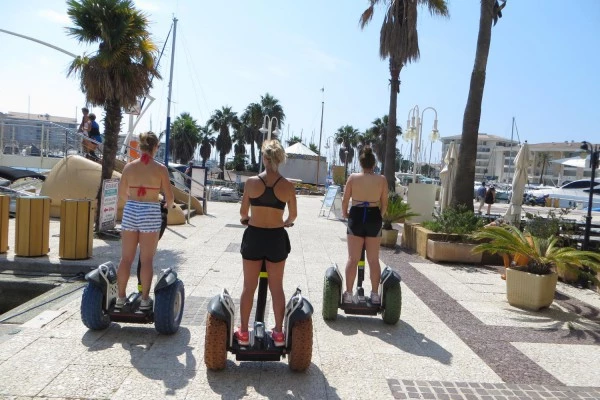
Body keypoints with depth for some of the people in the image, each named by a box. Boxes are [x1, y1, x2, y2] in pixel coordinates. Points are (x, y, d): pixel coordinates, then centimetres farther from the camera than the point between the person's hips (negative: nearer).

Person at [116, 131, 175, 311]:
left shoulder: (129, 166, 2)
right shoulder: (160, 169, -6)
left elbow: (122, 193, 12)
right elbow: (169, 197, -3)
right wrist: (169, 206, 19)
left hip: (130, 211, 3)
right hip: (150, 213, -3)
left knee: (126, 258, 11)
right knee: (146, 260, 4)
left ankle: (121, 297, 19)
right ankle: (145, 299, 12)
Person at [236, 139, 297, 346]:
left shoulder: (252, 182, -7)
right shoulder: (288, 186, -6)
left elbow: (243, 212, 3)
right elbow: (293, 215, 7)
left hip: (253, 237, 0)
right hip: (276, 238, 0)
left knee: (249, 287, 12)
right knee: (277, 288, 13)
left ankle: (243, 332, 21)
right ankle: (278, 333, 20)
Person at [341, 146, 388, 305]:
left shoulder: (353, 178, -6)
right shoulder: (382, 179, -4)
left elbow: (345, 200, 0)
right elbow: (384, 203, 2)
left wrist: (344, 213, 19)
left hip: (356, 217, -1)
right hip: (374, 218, 1)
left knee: (352, 259, 6)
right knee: (373, 259, 10)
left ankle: (348, 294, 9)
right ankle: (375, 294, 15)